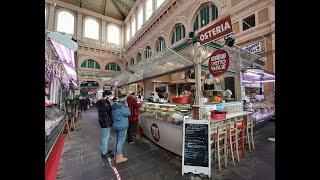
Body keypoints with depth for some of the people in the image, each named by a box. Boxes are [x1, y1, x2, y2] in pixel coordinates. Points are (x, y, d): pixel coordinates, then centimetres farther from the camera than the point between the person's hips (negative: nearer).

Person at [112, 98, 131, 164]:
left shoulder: (114, 107, 5)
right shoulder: (122, 107, -23)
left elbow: (113, 116, 14)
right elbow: (128, 113, -14)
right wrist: (126, 106, -9)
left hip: (116, 125, 9)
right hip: (122, 126, -9)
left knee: (118, 140, 22)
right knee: (121, 141, 2)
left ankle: (117, 154, 36)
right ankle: (118, 158, 13)